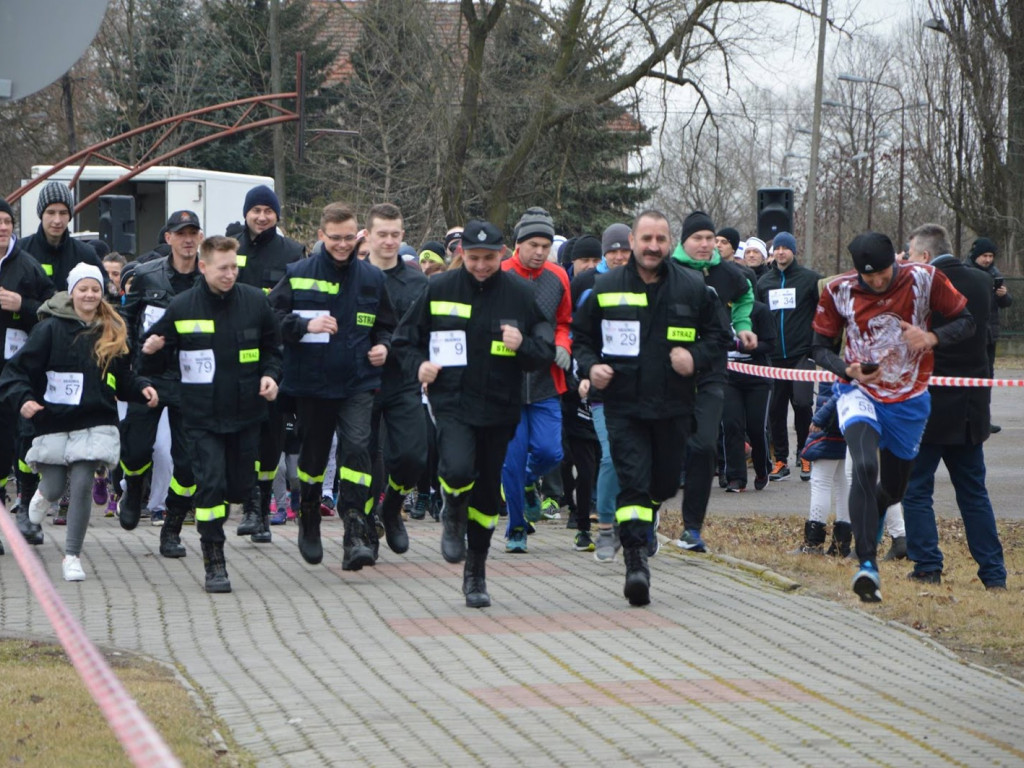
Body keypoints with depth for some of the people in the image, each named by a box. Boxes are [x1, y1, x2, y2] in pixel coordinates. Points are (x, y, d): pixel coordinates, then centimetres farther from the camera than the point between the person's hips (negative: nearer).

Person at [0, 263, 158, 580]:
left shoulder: (113, 334, 7)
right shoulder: (50, 329, -6)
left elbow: (123, 380, 14)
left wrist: (142, 388, -5)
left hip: (95, 424, 2)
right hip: (53, 423, -2)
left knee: (82, 485, -8)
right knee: (55, 489, 5)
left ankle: (72, 556, 3)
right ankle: (43, 494, 46)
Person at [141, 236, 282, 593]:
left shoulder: (255, 302, 1)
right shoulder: (181, 308, -3)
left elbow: (273, 347, 13)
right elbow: (159, 359, 6)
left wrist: (270, 375, -5)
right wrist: (150, 352, -16)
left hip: (246, 414, 2)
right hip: (203, 416, -2)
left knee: (241, 489, 8)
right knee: (211, 483, -11)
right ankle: (214, 561, -3)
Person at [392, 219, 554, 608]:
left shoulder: (520, 294, 1)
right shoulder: (439, 289, 1)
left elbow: (546, 353, 4)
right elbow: (405, 339, 12)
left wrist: (522, 345, -17)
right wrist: (418, 365, -9)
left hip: (499, 407, 1)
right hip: (452, 402, -1)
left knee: (488, 494, 8)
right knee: (457, 469, -26)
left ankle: (475, 573, 26)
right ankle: (453, 517, 9)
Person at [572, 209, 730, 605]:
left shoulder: (693, 287, 3)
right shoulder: (606, 288, 4)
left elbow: (719, 336, 10)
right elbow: (581, 336, 13)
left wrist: (696, 357, -10)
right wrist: (590, 366, -7)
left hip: (673, 407, 2)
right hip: (623, 405, -2)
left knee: (665, 483, 13)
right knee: (633, 481, -14)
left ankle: (642, 525, 44)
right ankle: (635, 561, -17)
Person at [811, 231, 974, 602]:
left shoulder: (923, 279, -11)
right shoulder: (838, 291, -10)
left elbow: (966, 321, -3)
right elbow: (820, 346, 0)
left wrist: (932, 338, -24)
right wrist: (848, 370, -21)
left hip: (908, 400, 2)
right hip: (860, 392, -2)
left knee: (893, 489, 12)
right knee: (865, 466, -29)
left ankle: (863, 522, 48)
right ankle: (867, 564, -30)